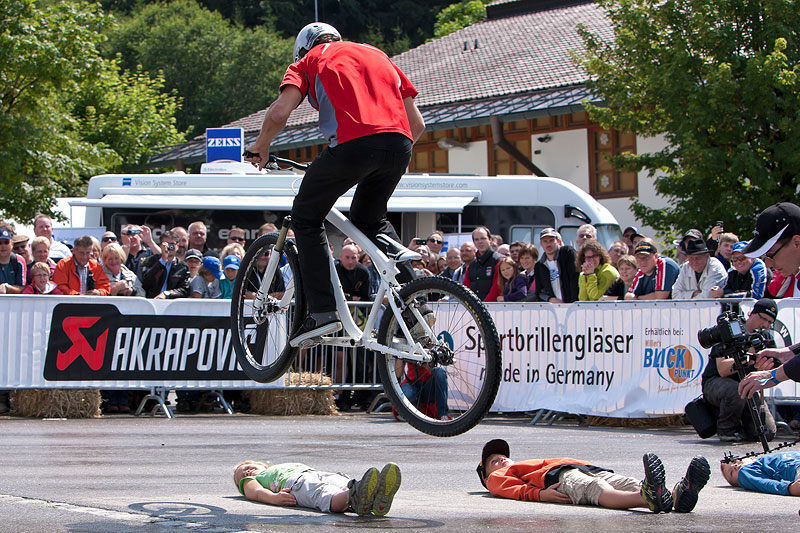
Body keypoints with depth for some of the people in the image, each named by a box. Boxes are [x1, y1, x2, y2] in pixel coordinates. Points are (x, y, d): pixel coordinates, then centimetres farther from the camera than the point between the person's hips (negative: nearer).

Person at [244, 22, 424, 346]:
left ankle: (323, 312, 5)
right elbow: (417, 123, 27)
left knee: (306, 218, 16)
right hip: (399, 147, 5)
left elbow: (279, 113, 2)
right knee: (370, 218, 30)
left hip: (352, 145, -5)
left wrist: (260, 148, 20)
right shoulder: (376, 55, 33)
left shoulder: (309, 61, 20)